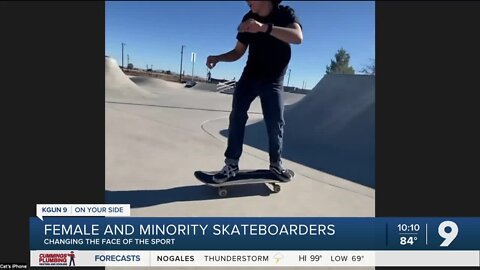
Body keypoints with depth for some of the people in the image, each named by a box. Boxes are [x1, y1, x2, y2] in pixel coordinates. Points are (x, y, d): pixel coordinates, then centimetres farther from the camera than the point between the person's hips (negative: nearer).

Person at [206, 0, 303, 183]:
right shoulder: (248, 19, -2)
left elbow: (298, 37, -34)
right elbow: (238, 52, 4)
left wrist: (264, 27, -46)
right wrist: (217, 58, -15)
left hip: (273, 80, -2)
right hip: (249, 76, 3)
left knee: (276, 123, -4)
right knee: (237, 117, -9)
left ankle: (276, 163, 14)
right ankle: (231, 164, -4)